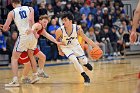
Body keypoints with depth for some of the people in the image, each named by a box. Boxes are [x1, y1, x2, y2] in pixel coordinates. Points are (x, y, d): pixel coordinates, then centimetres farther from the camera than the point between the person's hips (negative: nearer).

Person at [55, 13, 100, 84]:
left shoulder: (77, 29, -27)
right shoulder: (60, 31, -30)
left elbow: (86, 39, -19)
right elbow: (57, 40, -9)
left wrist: (95, 46, -27)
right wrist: (60, 50, -2)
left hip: (75, 45, 2)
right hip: (66, 47, -2)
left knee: (83, 60, 8)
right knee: (74, 60, -21)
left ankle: (86, 64, 50)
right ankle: (85, 77, -3)